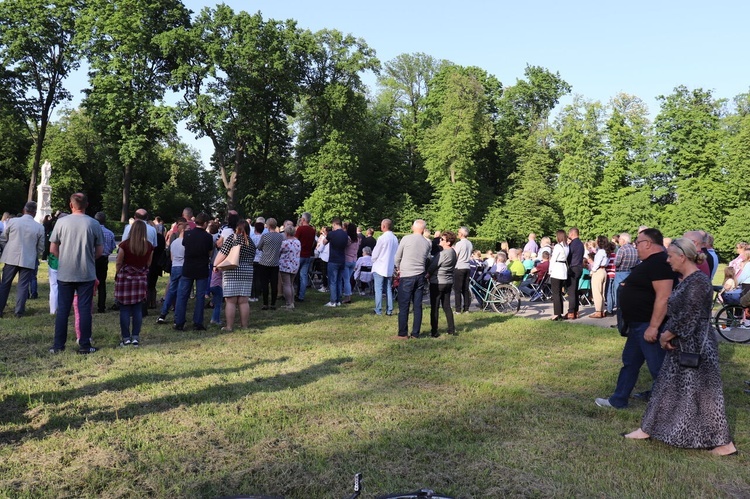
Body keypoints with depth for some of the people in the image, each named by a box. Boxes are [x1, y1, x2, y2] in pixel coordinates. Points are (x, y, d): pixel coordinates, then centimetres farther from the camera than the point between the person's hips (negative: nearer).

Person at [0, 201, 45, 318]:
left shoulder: (12, 221, -4)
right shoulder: (39, 227, -4)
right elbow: (41, 248, 3)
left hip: (11, 258, 1)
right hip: (28, 260, -1)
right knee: (23, 285, 6)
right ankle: (19, 311, 7)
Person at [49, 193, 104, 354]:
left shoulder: (61, 222, -4)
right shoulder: (94, 224, -4)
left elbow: (53, 249, 0)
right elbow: (99, 251, 1)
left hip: (65, 274, 1)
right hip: (87, 274, 0)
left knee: (63, 309, 8)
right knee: (85, 309, 5)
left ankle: (58, 345, 13)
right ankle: (84, 345, 7)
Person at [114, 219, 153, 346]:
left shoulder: (125, 244, -11)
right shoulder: (149, 246, -2)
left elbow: (118, 263, -3)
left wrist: (117, 276, 12)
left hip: (125, 278, -3)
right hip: (141, 279, 3)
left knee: (125, 309, 3)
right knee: (138, 309, 8)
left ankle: (126, 338, 6)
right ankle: (136, 337, 8)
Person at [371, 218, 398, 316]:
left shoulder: (382, 238, -16)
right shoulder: (395, 238, 2)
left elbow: (375, 253, -9)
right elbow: (396, 253, 7)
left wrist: (373, 261, 10)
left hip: (380, 267, -6)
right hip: (390, 268, 6)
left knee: (378, 289, 0)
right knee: (389, 289, 11)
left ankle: (378, 310, 1)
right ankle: (389, 310, 11)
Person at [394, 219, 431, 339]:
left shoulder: (406, 239, -7)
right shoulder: (427, 243, 4)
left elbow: (397, 258, 0)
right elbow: (427, 260, 7)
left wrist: (399, 269, 17)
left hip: (406, 276, -4)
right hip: (420, 276, 4)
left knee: (404, 306, 1)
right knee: (418, 306, 8)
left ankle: (403, 334, 2)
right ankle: (415, 333, 11)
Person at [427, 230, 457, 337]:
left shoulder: (443, 253, -19)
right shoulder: (453, 252, 8)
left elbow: (433, 266, -14)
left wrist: (426, 274, 2)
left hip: (438, 283, -9)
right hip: (448, 282, 9)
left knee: (434, 308, -1)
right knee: (446, 306, 15)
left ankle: (434, 331, 1)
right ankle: (451, 329, 17)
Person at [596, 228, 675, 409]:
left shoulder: (660, 262, -20)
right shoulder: (650, 262, 14)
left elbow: (663, 297, -27)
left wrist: (653, 326, -28)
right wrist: (628, 286, 14)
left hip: (649, 325, -11)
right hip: (638, 324, 11)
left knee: (658, 367, -2)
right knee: (630, 362, 18)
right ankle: (618, 400, 29)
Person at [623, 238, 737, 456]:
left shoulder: (698, 282, -20)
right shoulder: (687, 280, 11)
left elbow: (687, 318, -24)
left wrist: (666, 336, -12)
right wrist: (667, 336, 5)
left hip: (695, 348, -10)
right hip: (682, 347, 10)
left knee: (701, 395, 1)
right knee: (666, 388, 16)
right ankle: (647, 429, 26)